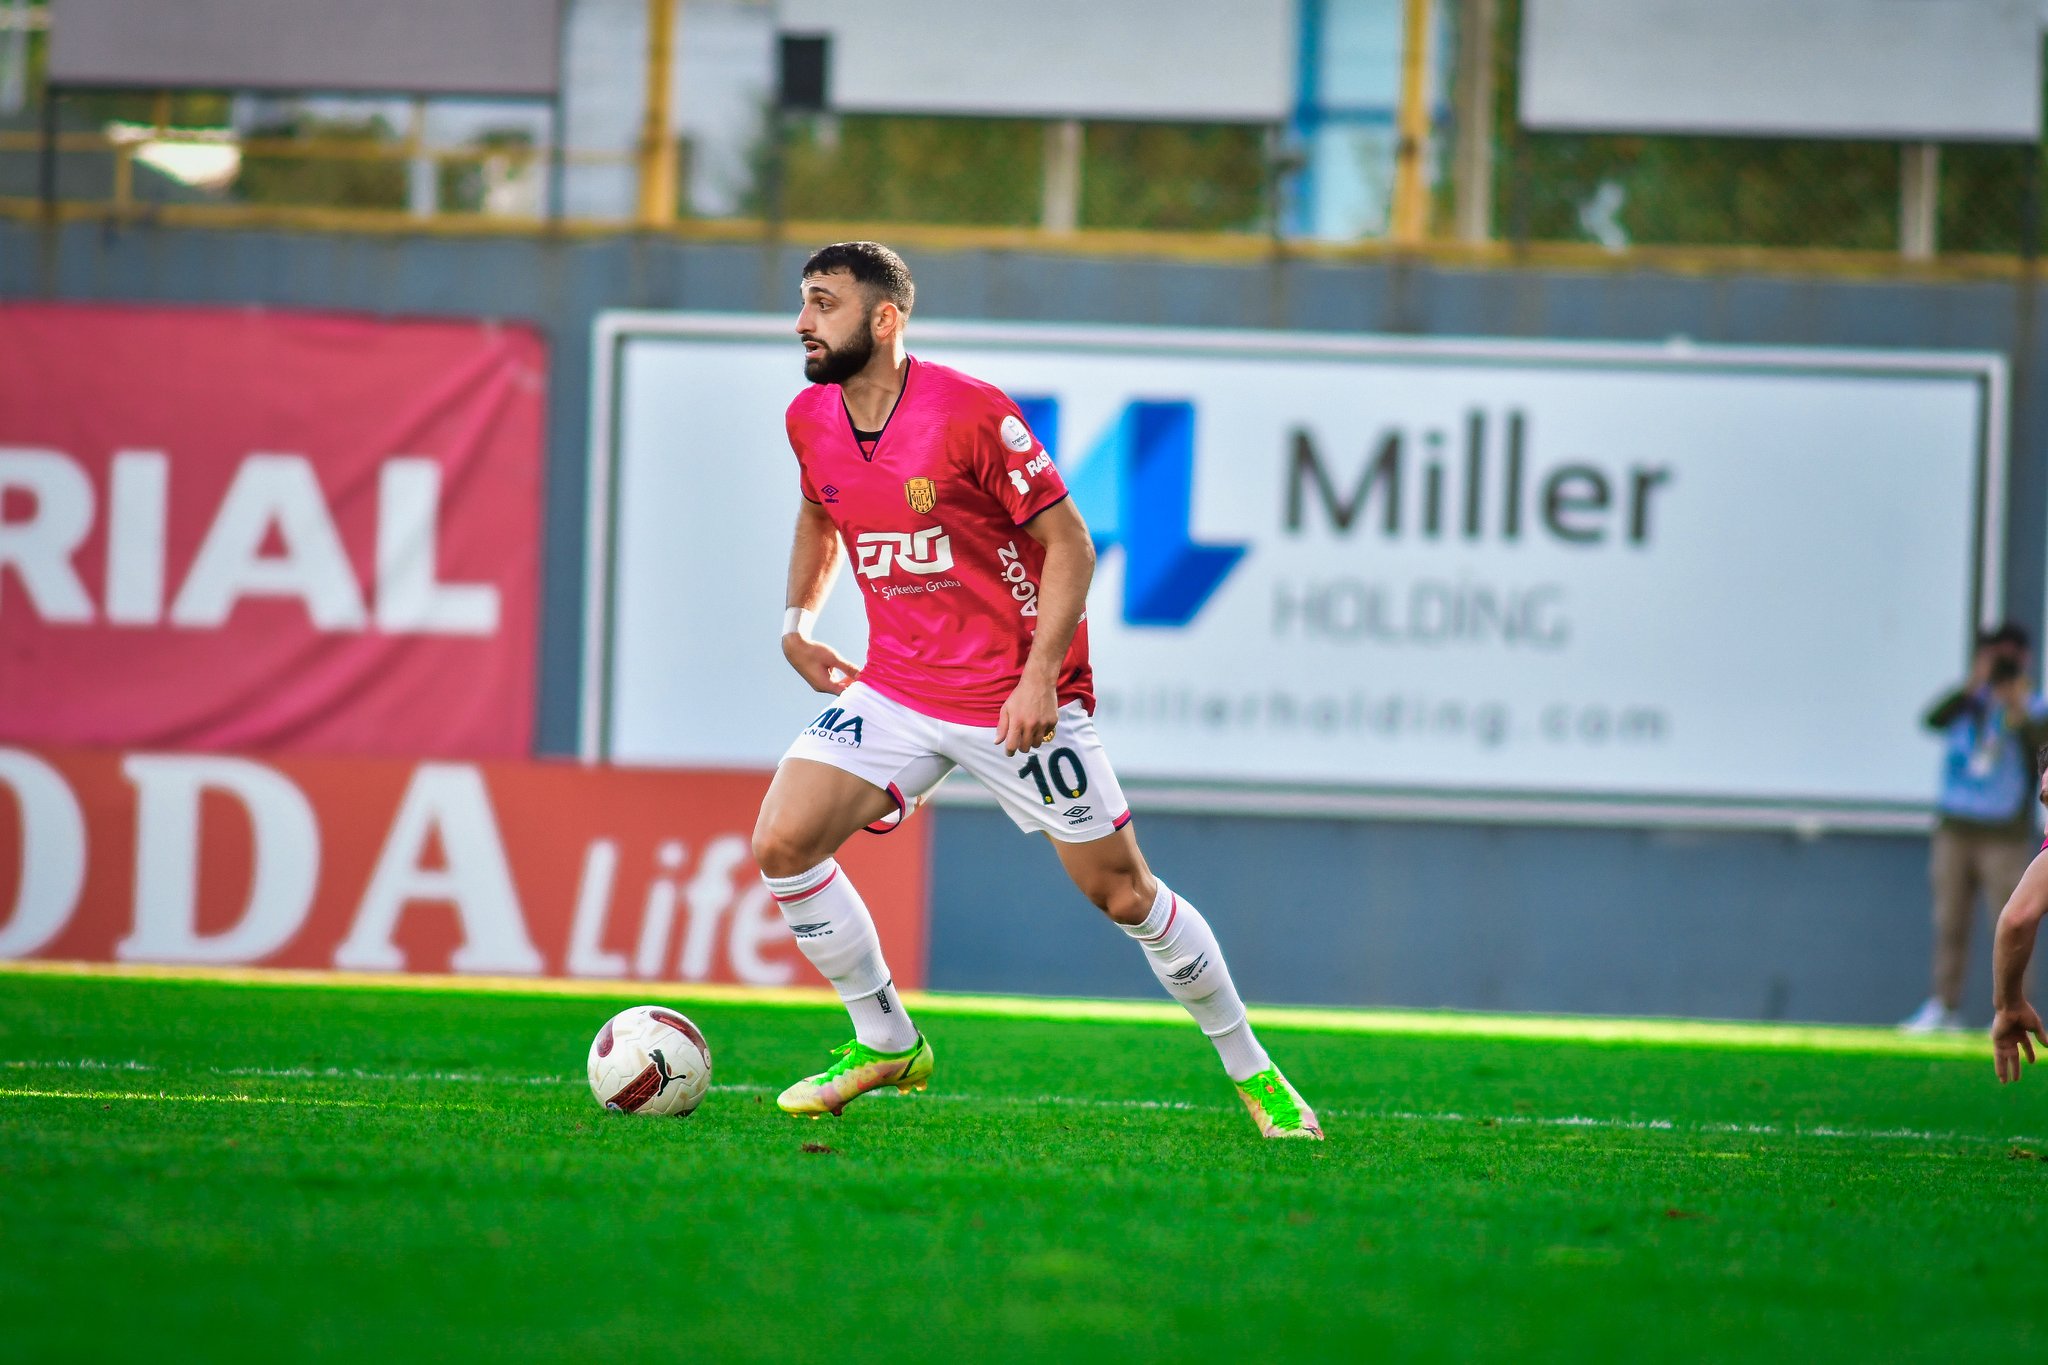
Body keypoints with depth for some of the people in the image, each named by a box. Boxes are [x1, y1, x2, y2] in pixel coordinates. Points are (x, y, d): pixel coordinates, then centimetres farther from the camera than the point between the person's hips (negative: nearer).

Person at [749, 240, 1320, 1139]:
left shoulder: (970, 414, -18)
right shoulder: (811, 421, 0)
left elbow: (1068, 543, -13)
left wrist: (1039, 675, -20)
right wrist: (797, 621, 14)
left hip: (1017, 701, -5)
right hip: (894, 689, 5)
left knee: (1121, 893, -1)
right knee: (780, 843, -12)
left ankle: (1253, 1072, 17)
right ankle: (886, 1045, 6)